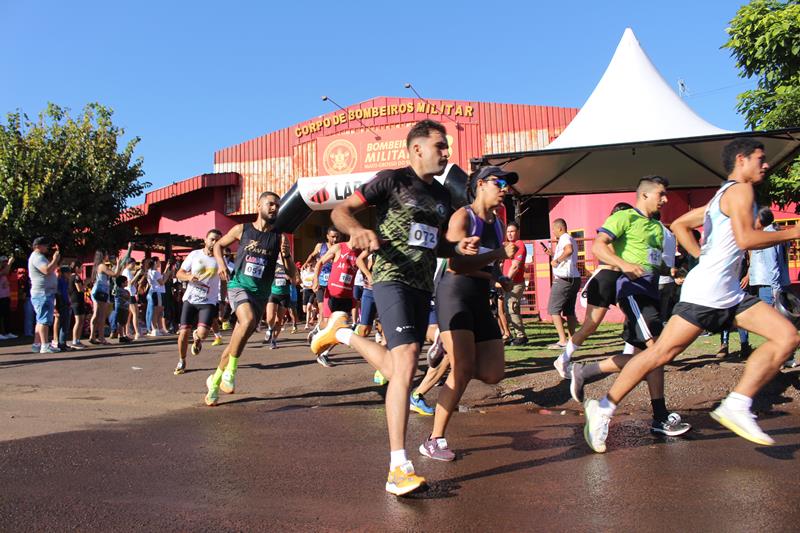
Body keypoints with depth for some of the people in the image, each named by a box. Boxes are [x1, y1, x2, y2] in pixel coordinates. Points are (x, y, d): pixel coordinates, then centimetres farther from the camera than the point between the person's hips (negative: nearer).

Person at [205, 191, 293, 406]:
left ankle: (214, 380, 27)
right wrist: (221, 264, 2)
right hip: (238, 285, -2)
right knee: (248, 321, -32)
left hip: (261, 293, 3)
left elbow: (292, 273, 3)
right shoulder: (242, 229, 3)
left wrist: (287, 255, -17)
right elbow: (218, 245, 20)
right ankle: (230, 371, -15)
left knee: (237, 340, 6)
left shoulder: (279, 238, 3)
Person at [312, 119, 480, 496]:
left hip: (423, 286, 8)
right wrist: (357, 230, -26)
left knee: (397, 371, 12)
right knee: (405, 364, -21)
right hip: (392, 279, -7)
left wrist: (458, 248, 6)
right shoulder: (392, 180, -3)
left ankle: (342, 332, 38)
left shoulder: (441, 195, 17)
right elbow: (340, 211, -4)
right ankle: (399, 470, -16)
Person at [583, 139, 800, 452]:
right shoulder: (740, 190, -5)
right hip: (706, 292, -10)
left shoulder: (723, 197, 22)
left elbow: (679, 224, 25)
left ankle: (736, 406, -1)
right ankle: (603, 409, -2)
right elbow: (745, 239, -19)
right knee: (661, 353, -9)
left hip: (729, 294, 10)